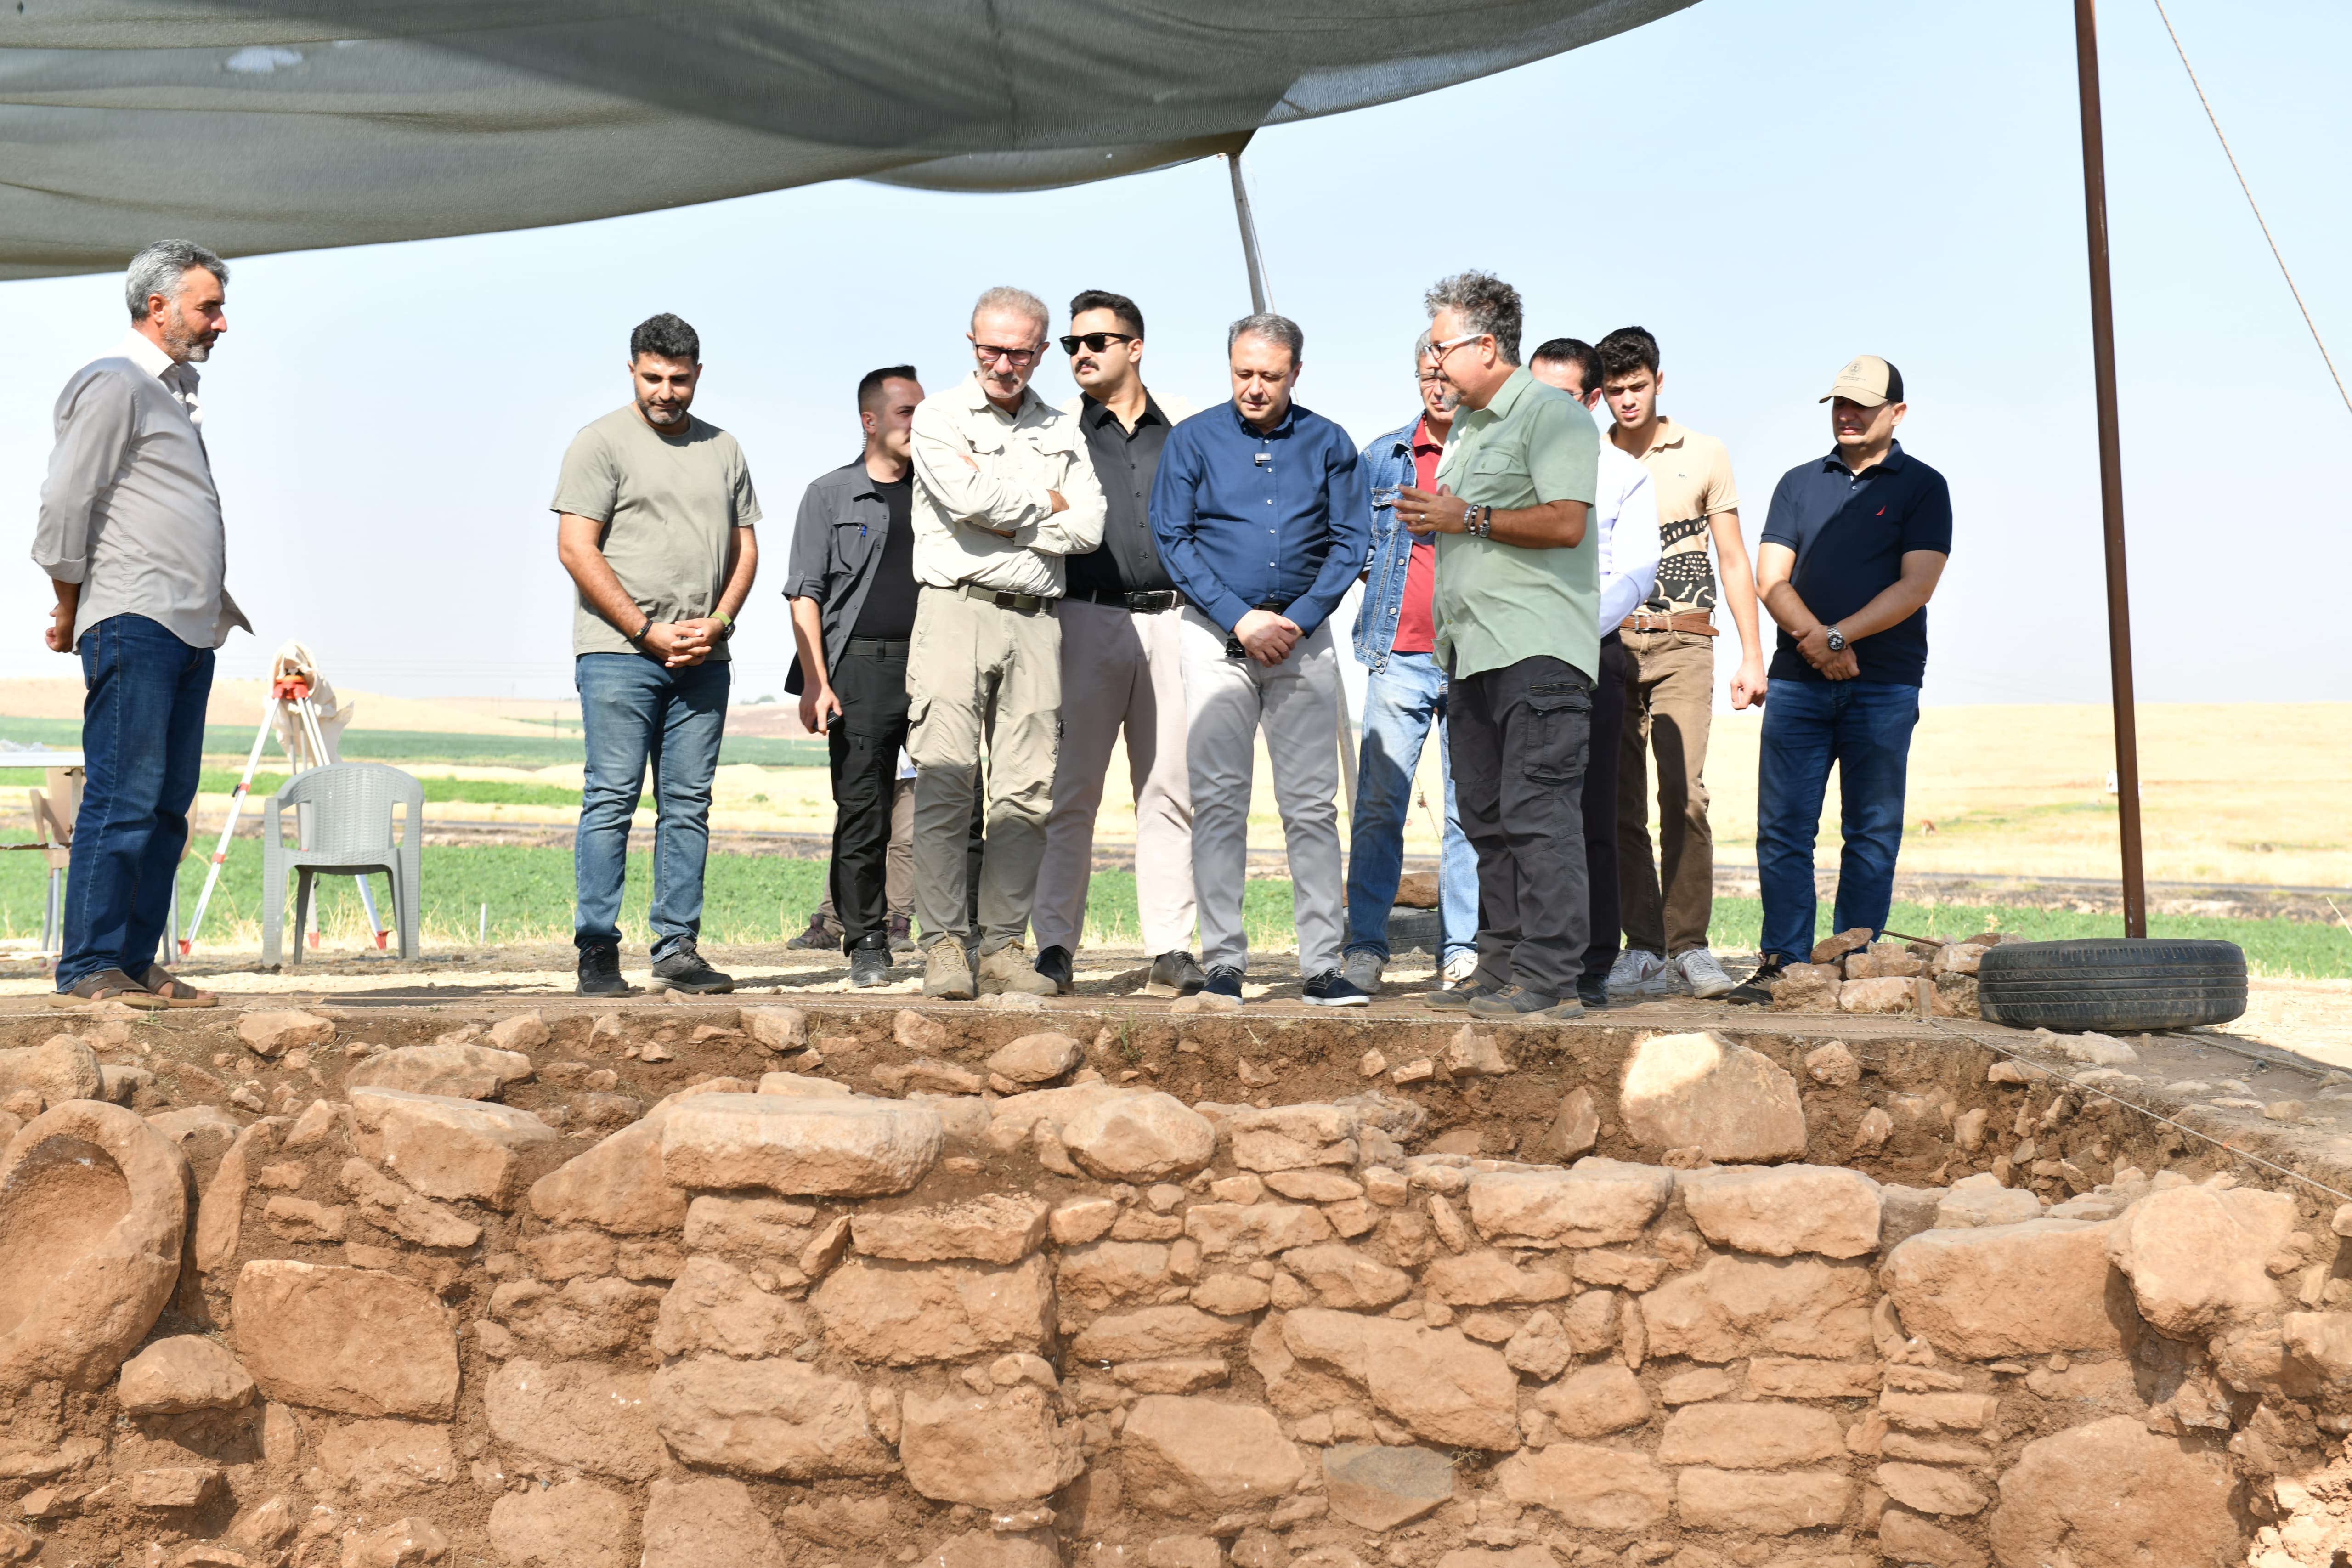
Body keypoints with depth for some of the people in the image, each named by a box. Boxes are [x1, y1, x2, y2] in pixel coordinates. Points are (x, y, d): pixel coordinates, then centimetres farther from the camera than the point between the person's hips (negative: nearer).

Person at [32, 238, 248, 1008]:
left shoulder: (177, 389, 24)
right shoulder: (114, 382, -4)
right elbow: (65, 501, -9)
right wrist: (70, 609, -3)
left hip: (190, 630, 9)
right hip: (134, 625, -9)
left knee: (167, 805, 6)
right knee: (122, 797, -10)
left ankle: (136, 962, 10)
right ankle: (89, 967, -7)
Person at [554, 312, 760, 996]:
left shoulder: (723, 449, 17)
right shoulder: (600, 442, 1)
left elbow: (745, 548, 17)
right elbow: (576, 549, -6)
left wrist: (716, 624, -1)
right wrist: (648, 632, -11)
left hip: (703, 658, 5)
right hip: (618, 651, -5)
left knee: (689, 805, 4)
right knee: (612, 798, -6)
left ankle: (677, 949, 8)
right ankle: (598, 952, -2)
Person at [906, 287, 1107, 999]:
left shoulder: (1063, 432, 18)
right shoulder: (938, 415, 7)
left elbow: (1087, 529, 4)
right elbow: (969, 499, -12)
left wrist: (1000, 516, -4)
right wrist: (1045, 502, 1)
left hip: (1035, 619, 4)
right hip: (956, 611, -3)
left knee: (1026, 791, 0)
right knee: (945, 783, -9)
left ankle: (1004, 945, 5)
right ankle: (945, 945, -5)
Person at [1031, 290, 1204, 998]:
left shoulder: (1184, 429, 12)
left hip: (1170, 620, 2)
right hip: (1086, 617, -1)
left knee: (1168, 789, 2)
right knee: (1069, 791, -3)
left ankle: (1172, 948, 6)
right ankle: (1054, 946, 1)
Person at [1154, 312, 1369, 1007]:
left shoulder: (1329, 444, 8)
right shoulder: (1193, 439, 4)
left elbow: (1349, 542, 5)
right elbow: (1172, 538, 0)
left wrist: (1297, 620, -8)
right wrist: (1241, 619, -9)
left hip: (1303, 635, 1)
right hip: (1217, 636, -1)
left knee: (1313, 804, -1)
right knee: (1219, 800, -3)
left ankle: (1322, 964, 3)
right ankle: (1223, 962, 1)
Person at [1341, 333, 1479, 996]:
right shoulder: (1383, 457, 12)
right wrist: (1374, 579, 4)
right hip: (1400, 658, 1)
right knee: (1379, 804, -5)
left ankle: (1463, 949, 9)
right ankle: (1365, 948, -1)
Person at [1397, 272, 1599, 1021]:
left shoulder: (1551, 416, -7)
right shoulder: (1466, 425, 23)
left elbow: (1565, 523, -18)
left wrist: (1468, 520, -13)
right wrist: (1430, 518, 13)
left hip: (1537, 649, -10)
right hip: (1473, 648, 10)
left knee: (1537, 812, -11)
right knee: (1487, 815, 10)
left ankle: (1550, 979, -11)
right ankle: (1500, 966, 16)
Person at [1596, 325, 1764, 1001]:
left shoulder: (1703, 455, 9)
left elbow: (1734, 562, 9)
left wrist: (1753, 655, 2)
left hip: (1682, 646, -1)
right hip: (1608, 644, 2)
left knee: (1682, 794, -14)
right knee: (1621, 804, -3)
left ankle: (1689, 944, -6)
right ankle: (1644, 949, 3)